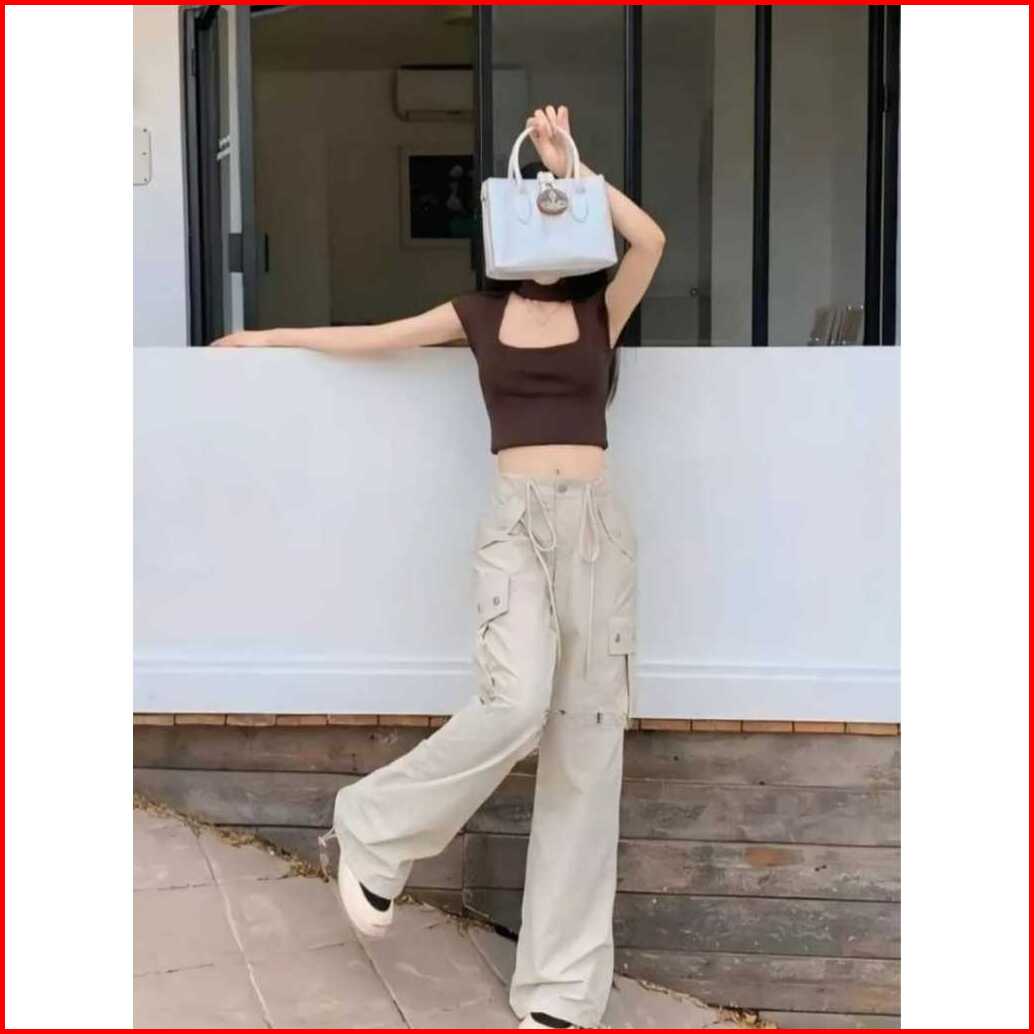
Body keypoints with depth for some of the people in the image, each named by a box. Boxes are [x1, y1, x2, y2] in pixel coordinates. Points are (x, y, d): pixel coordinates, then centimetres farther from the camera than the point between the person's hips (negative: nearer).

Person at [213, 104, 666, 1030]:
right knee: (515, 706, -25)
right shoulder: (481, 312, 12)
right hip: (516, 521, -1)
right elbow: (369, 339, 22)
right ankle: (371, 831, 2)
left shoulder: (602, 309, 10)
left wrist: (570, 166, -1)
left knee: (589, 743, -2)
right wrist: (266, 338, 31)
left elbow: (650, 239, -8)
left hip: (599, 522, 1)